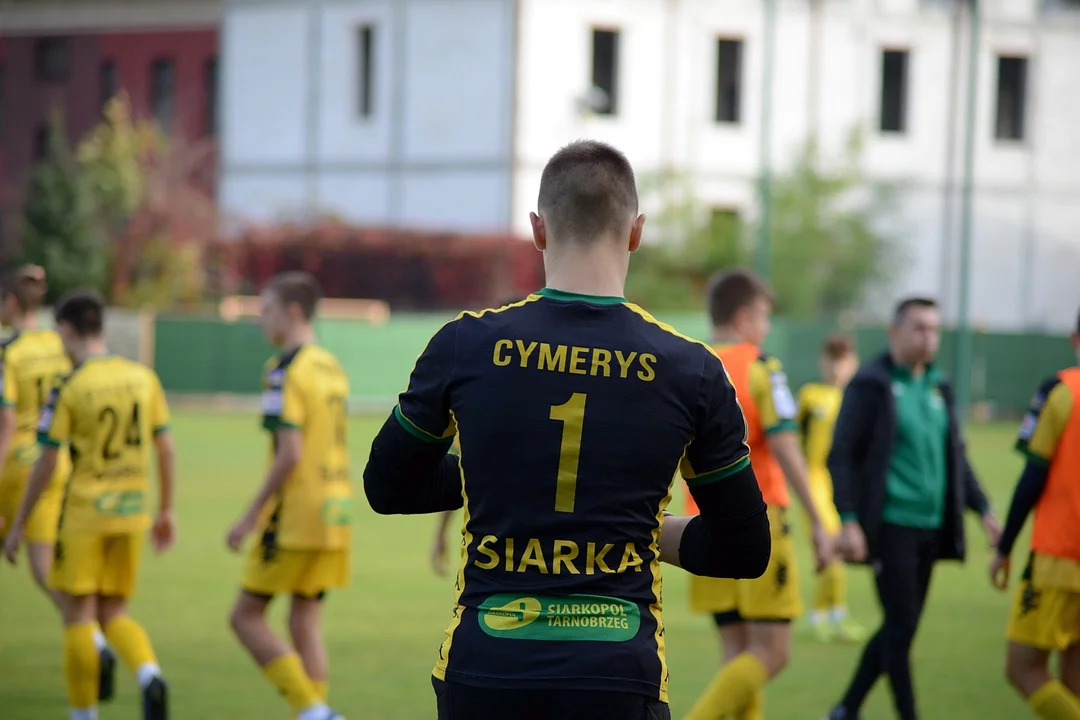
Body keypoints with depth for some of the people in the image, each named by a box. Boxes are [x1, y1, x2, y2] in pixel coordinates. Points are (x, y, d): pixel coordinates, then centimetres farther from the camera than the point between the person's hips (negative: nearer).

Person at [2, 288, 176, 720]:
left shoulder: (68, 388, -10)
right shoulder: (143, 377, 3)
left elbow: (46, 465, -9)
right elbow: (165, 449, 7)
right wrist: (166, 511, 18)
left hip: (85, 511, -4)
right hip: (132, 511, 4)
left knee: (79, 615, 5)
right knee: (114, 613, 14)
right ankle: (150, 674, -13)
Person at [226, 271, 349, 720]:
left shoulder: (285, 371, -12)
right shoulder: (332, 368, 13)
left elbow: (290, 453, -19)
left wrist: (251, 515, -13)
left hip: (295, 516, -8)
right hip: (334, 513, 8)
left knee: (247, 617, 1)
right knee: (305, 623, 10)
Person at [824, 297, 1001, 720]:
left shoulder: (938, 388, 14)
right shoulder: (872, 385, -6)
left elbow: (956, 458, 22)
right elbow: (841, 457, -9)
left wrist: (982, 509, 12)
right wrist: (848, 521, -17)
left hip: (930, 527, 7)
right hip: (890, 525, -7)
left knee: (899, 628, 11)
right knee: (901, 626, -7)